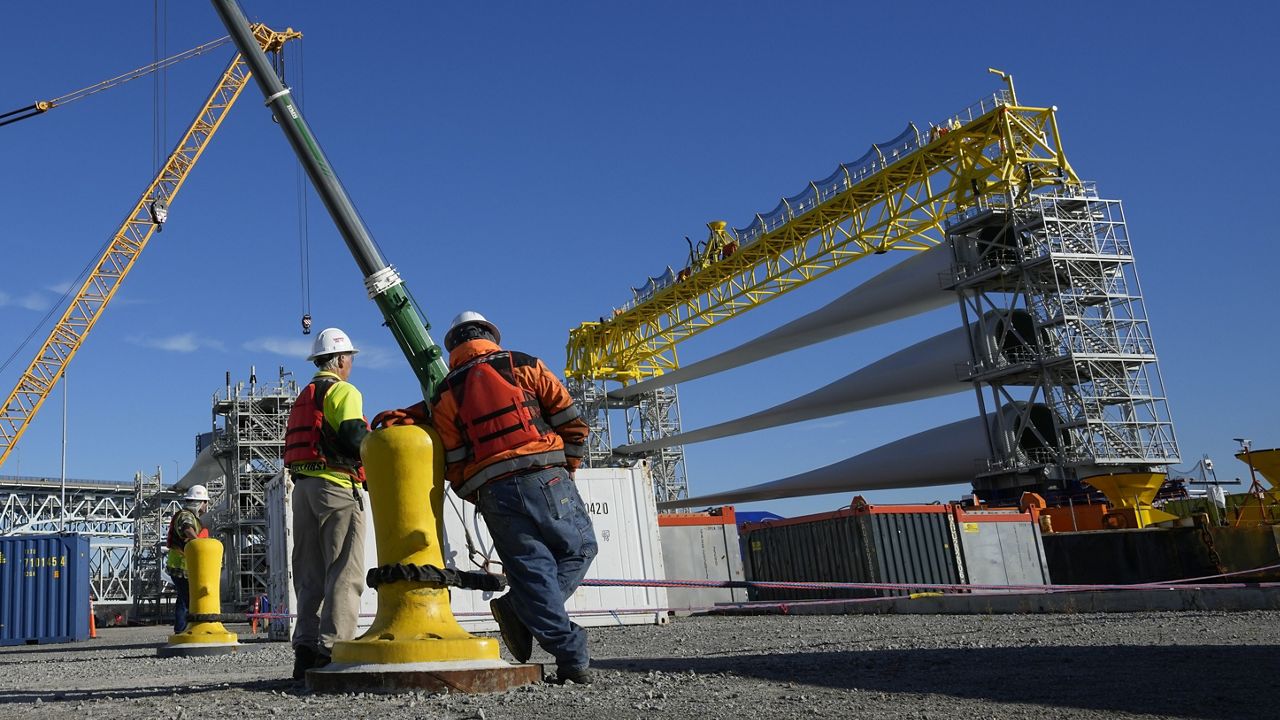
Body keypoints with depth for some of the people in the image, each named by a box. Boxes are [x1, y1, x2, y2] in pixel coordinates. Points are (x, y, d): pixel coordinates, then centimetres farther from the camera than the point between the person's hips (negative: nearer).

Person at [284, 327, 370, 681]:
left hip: (302, 487, 8)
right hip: (336, 485, -8)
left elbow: (293, 447, 20)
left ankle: (306, 651, 5)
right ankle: (332, 648, -15)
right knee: (344, 572, -9)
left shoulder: (304, 397, 24)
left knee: (311, 574, 8)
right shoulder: (344, 391, -3)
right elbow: (354, 437, -16)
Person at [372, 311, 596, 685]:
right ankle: (519, 608, -4)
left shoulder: (444, 395, 15)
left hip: (493, 495, 2)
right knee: (580, 548, 14)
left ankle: (572, 659, -3)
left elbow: (454, 467, 9)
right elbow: (572, 423, 8)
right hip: (546, 479, -2)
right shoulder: (524, 366, 11)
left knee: (530, 570, 7)